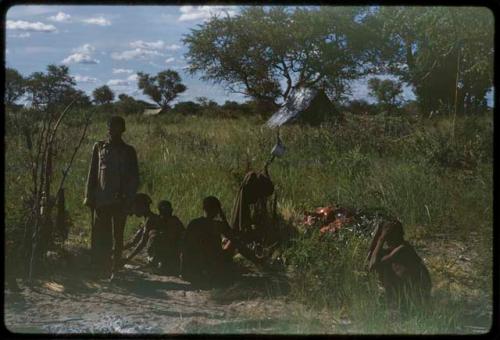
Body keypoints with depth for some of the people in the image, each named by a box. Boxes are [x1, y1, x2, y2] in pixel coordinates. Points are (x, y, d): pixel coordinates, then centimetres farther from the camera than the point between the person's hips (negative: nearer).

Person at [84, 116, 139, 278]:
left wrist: (128, 200, -5)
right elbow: (92, 173, 10)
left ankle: (115, 269, 5)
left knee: (117, 236, 1)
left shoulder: (128, 151, 6)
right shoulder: (99, 147, 10)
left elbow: (134, 179, 5)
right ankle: (99, 268, 2)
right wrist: (89, 196, 3)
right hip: (101, 199, 1)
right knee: (100, 236, -2)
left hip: (119, 201, -1)